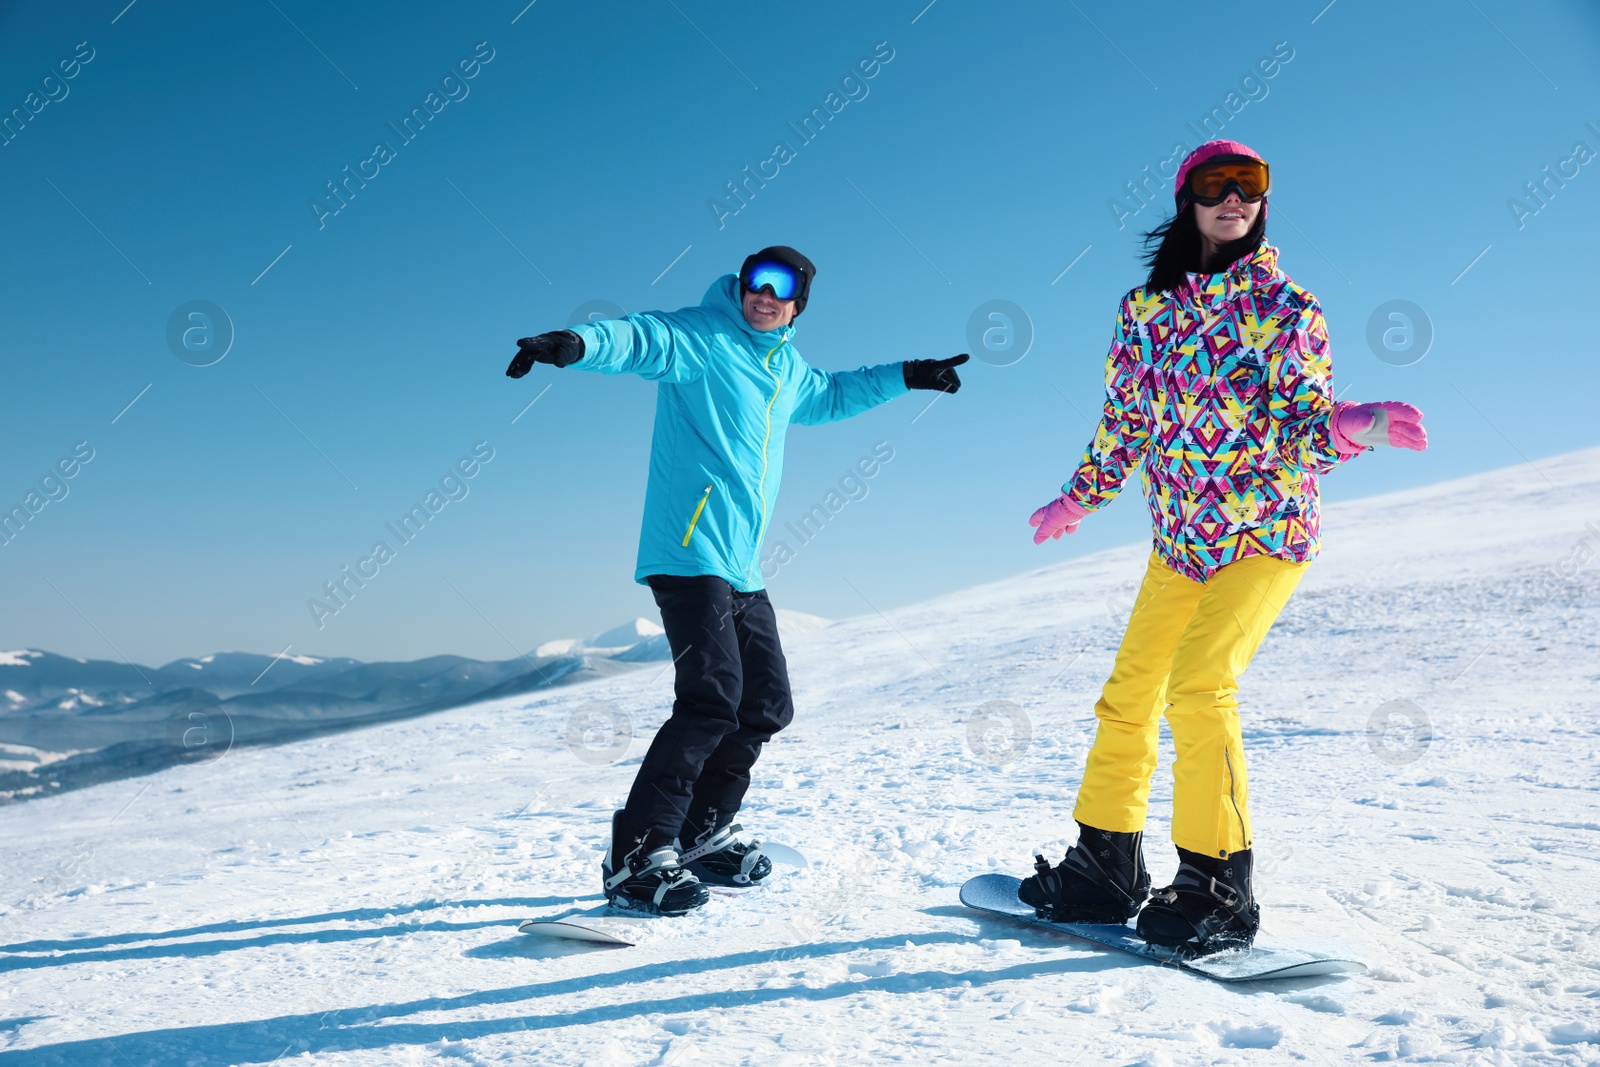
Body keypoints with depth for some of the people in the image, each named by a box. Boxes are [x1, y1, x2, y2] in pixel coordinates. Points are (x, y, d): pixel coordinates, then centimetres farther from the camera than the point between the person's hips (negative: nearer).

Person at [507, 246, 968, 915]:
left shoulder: (787, 368, 22)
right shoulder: (700, 337, -3)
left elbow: (830, 395, 42)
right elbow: (639, 340, -22)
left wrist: (904, 377, 45)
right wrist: (577, 344, -42)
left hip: (741, 568, 9)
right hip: (690, 553, -9)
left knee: (766, 706, 11)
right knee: (712, 699, -20)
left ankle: (702, 834, 27)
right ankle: (635, 858, -13)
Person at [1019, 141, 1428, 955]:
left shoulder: (1287, 307, -7)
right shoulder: (1145, 307, 4)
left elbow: (1302, 435, -14)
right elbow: (1124, 421, 15)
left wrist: (1353, 425, -34)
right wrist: (1079, 497, 22)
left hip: (1267, 534, -5)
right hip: (1180, 541, 5)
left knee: (1199, 688, -20)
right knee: (1128, 695, 6)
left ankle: (1219, 891, -9)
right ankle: (1105, 867, 21)